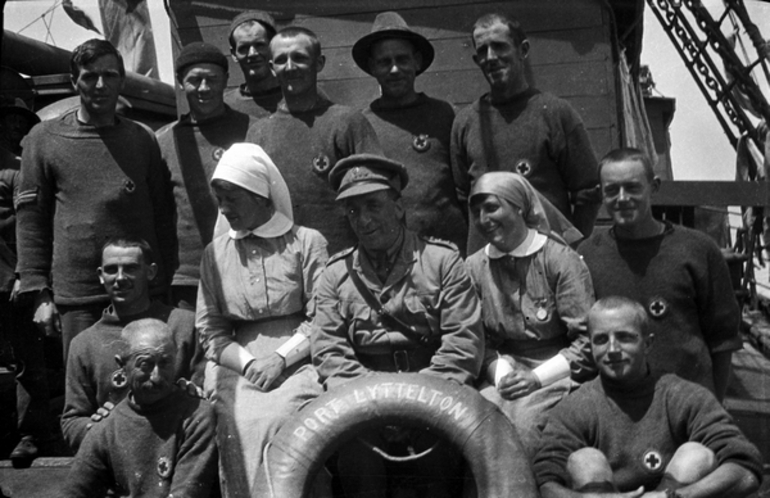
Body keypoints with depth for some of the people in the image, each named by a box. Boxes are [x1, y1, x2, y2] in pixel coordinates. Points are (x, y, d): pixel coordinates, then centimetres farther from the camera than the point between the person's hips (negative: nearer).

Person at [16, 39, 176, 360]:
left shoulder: (142, 139, 9)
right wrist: (39, 293, -3)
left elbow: (163, 216, 11)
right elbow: (30, 219, 4)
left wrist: (166, 285, 3)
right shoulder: (44, 139, 5)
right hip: (76, 298, -1)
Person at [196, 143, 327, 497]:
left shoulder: (306, 242, 4)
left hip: (297, 361, -2)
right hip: (236, 365, 2)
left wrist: (280, 359, -12)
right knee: (240, 422, -26)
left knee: (274, 418, -29)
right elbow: (210, 330, 9)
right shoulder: (215, 254, 14)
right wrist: (248, 363, -7)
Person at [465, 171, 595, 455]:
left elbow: (589, 339, -8)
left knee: (524, 420, -31)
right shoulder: (475, 267, 7)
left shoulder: (560, 259, -5)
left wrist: (537, 377, -14)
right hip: (506, 375, 3)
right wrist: (501, 374, -11)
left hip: (558, 375, -3)